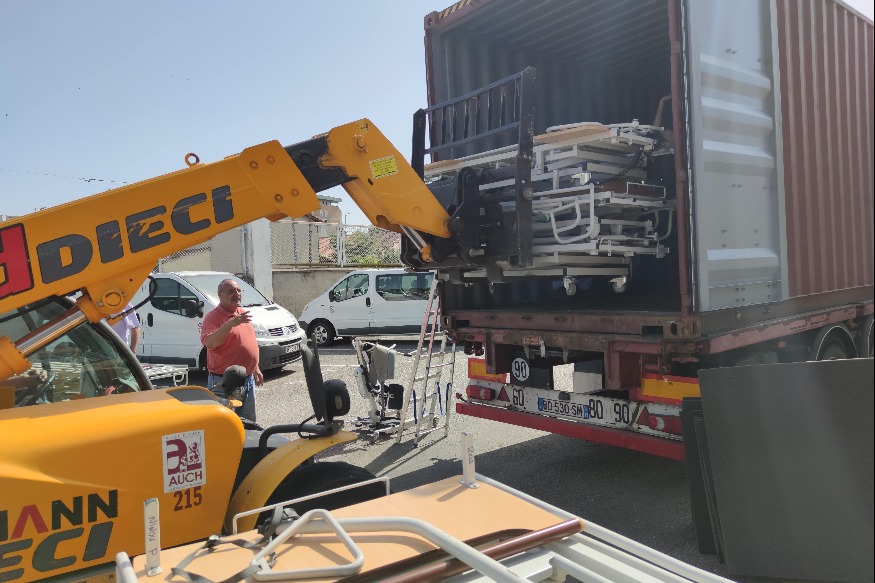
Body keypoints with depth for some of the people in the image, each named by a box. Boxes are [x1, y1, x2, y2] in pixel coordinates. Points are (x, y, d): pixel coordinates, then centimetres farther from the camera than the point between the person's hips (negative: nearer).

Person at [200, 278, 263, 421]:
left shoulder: (242, 313, 12)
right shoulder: (213, 317, -13)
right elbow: (209, 343, -31)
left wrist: (256, 368, 21)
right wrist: (230, 323, -38)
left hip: (248, 379, 8)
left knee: (248, 423, 19)